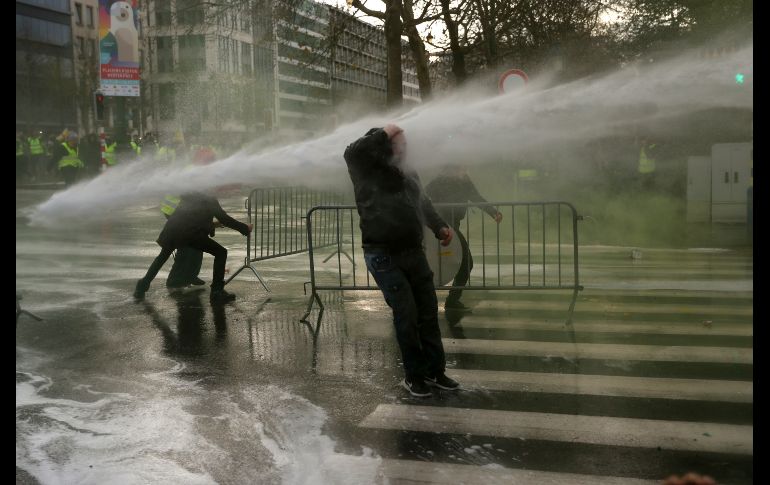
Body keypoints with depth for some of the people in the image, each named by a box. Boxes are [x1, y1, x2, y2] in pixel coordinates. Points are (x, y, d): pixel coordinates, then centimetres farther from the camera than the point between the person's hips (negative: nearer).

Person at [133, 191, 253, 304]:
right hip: (193, 232, -5)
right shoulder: (211, 201, 20)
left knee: (163, 256, 30)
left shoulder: (188, 197, 33)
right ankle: (217, 293, -1)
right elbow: (225, 219, 14)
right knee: (221, 253, 8)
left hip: (172, 228, 5)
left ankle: (142, 287, 32)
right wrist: (246, 228, 21)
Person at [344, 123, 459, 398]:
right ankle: (413, 375, 6)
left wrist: (440, 227, 16)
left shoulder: (409, 175, 13)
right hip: (383, 256, -6)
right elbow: (352, 152, -25)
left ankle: (435, 371, 19)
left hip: (413, 252, 6)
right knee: (406, 314, -8)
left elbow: (423, 204, 28)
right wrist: (384, 134, -17)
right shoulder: (368, 174, -5)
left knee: (428, 312, 7)